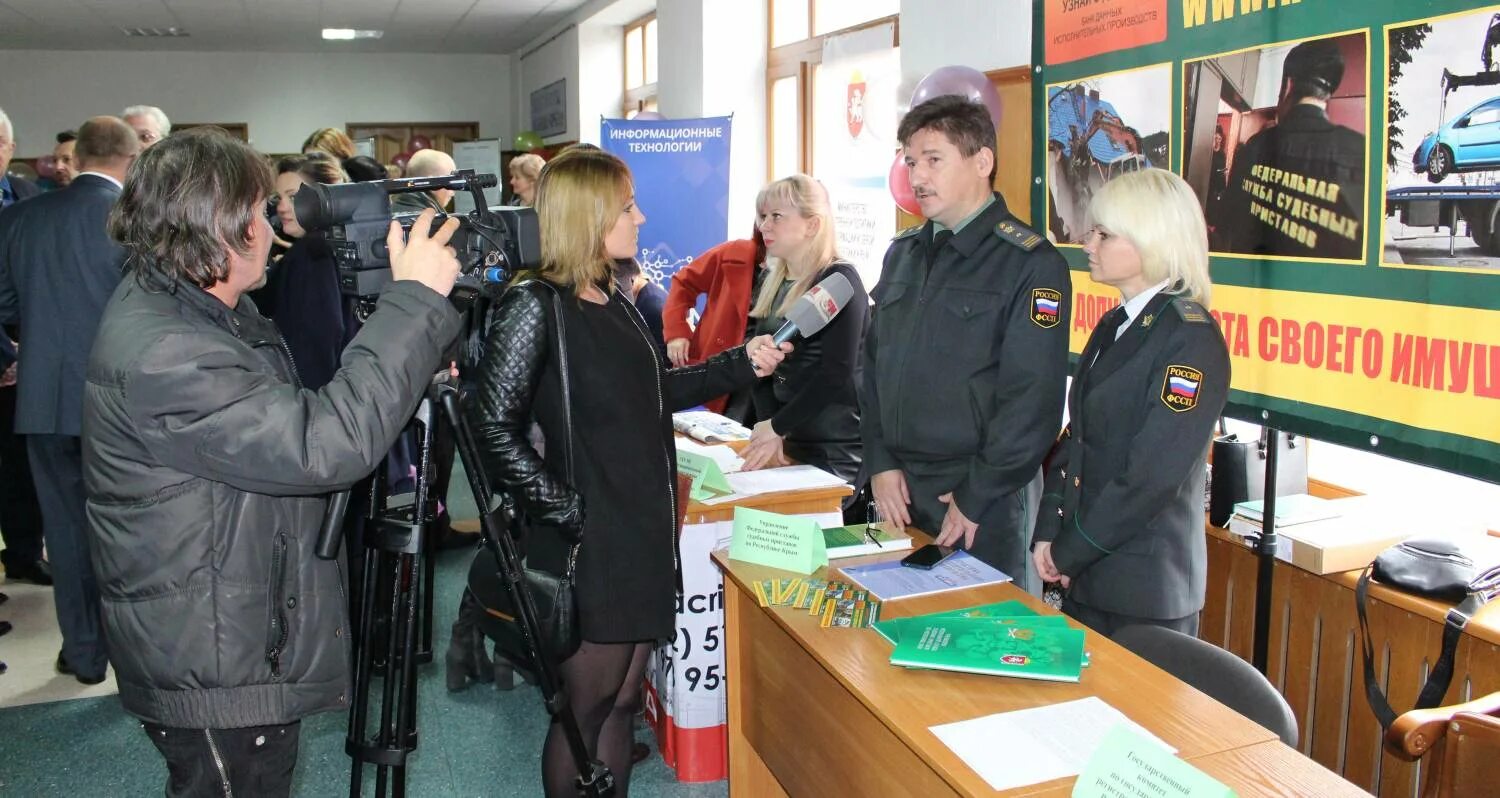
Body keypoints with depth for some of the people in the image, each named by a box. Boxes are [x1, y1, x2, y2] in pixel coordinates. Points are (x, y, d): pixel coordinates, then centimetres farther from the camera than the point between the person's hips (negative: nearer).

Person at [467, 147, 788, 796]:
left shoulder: (615, 301, 11)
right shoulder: (536, 305, -14)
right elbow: (495, 429, -19)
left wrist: (740, 364, 13)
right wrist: (567, 510, -18)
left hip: (643, 535, 8)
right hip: (589, 545, -8)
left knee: (622, 701, 16)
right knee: (585, 706, 7)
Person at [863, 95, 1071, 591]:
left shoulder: (1030, 263, -10)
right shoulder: (903, 254, 11)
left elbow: (1032, 397, -15)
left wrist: (975, 497, -14)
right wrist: (880, 461, 3)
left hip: (986, 497, -6)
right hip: (899, 487, 6)